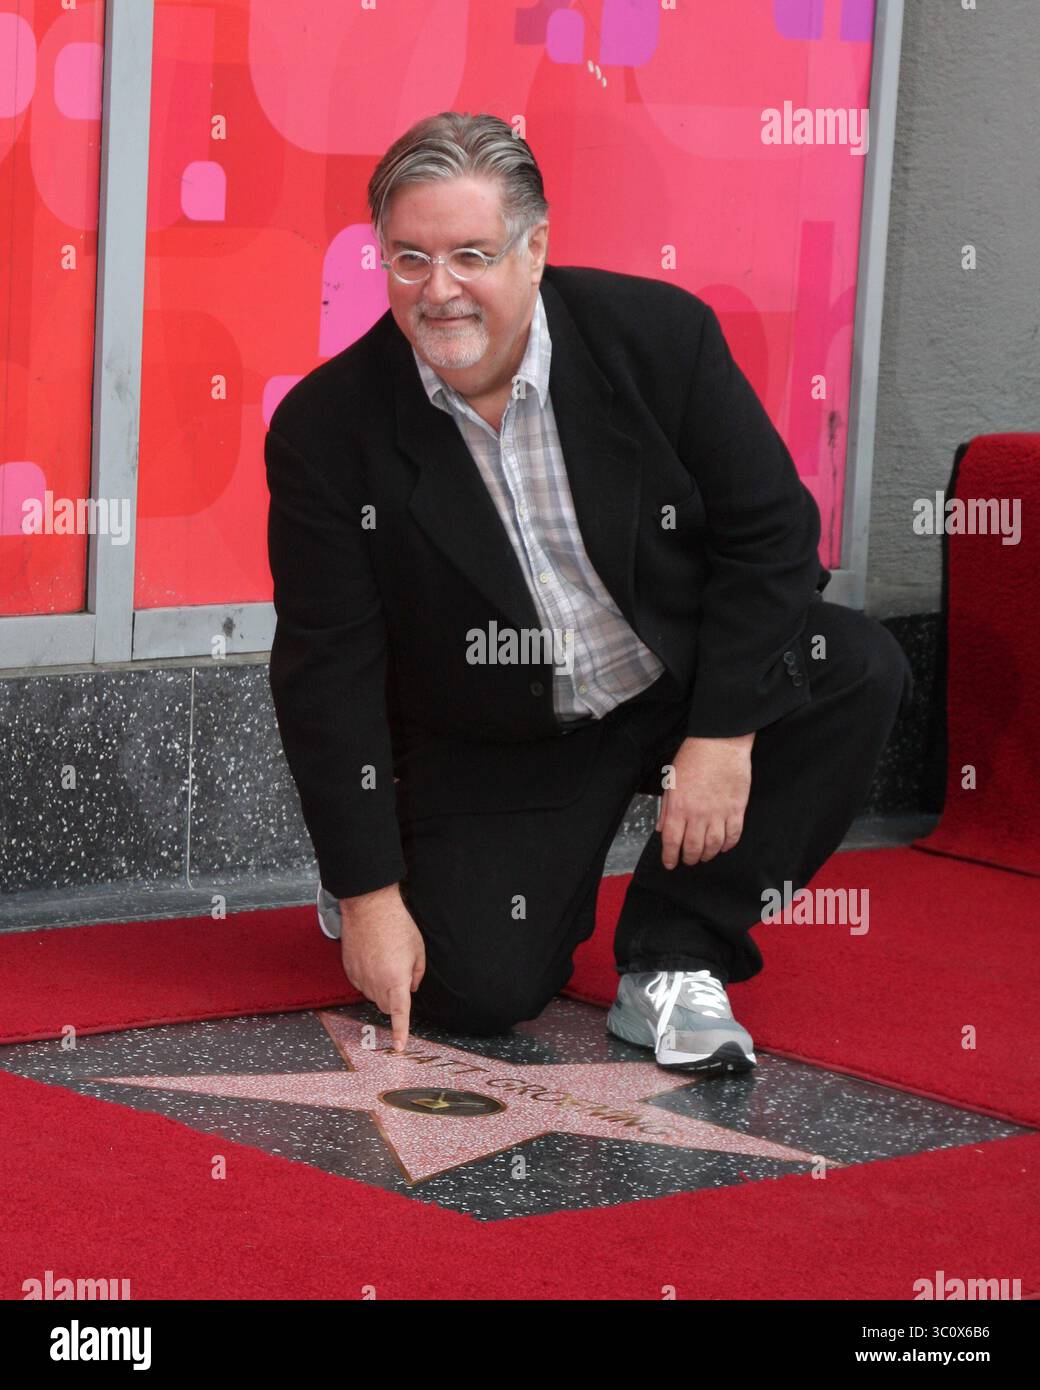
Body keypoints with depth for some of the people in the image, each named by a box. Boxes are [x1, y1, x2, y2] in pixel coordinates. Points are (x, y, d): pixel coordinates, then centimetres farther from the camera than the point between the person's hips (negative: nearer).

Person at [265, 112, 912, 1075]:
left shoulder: (659, 334, -15)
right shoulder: (327, 428, -16)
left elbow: (769, 529, -9)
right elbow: (327, 671, -13)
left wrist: (725, 732, -17)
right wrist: (368, 894, -15)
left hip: (684, 684, 2)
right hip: (494, 751, -2)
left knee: (862, 670, -23)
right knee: (478, 996, -17)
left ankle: (671, 963, -12)